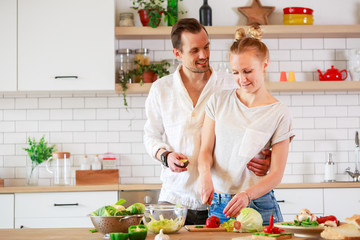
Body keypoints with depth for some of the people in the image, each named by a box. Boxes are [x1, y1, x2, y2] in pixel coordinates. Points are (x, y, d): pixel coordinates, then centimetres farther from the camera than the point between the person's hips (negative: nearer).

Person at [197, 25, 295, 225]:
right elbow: (206, 150, 5)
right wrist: (205, 174, -17)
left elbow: (276, 173, -6)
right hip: (218, 205, 2)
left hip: (258, 207, -2)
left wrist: (247, 194, -22)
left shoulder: (279, 114, -3)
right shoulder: (219, 102, 7)